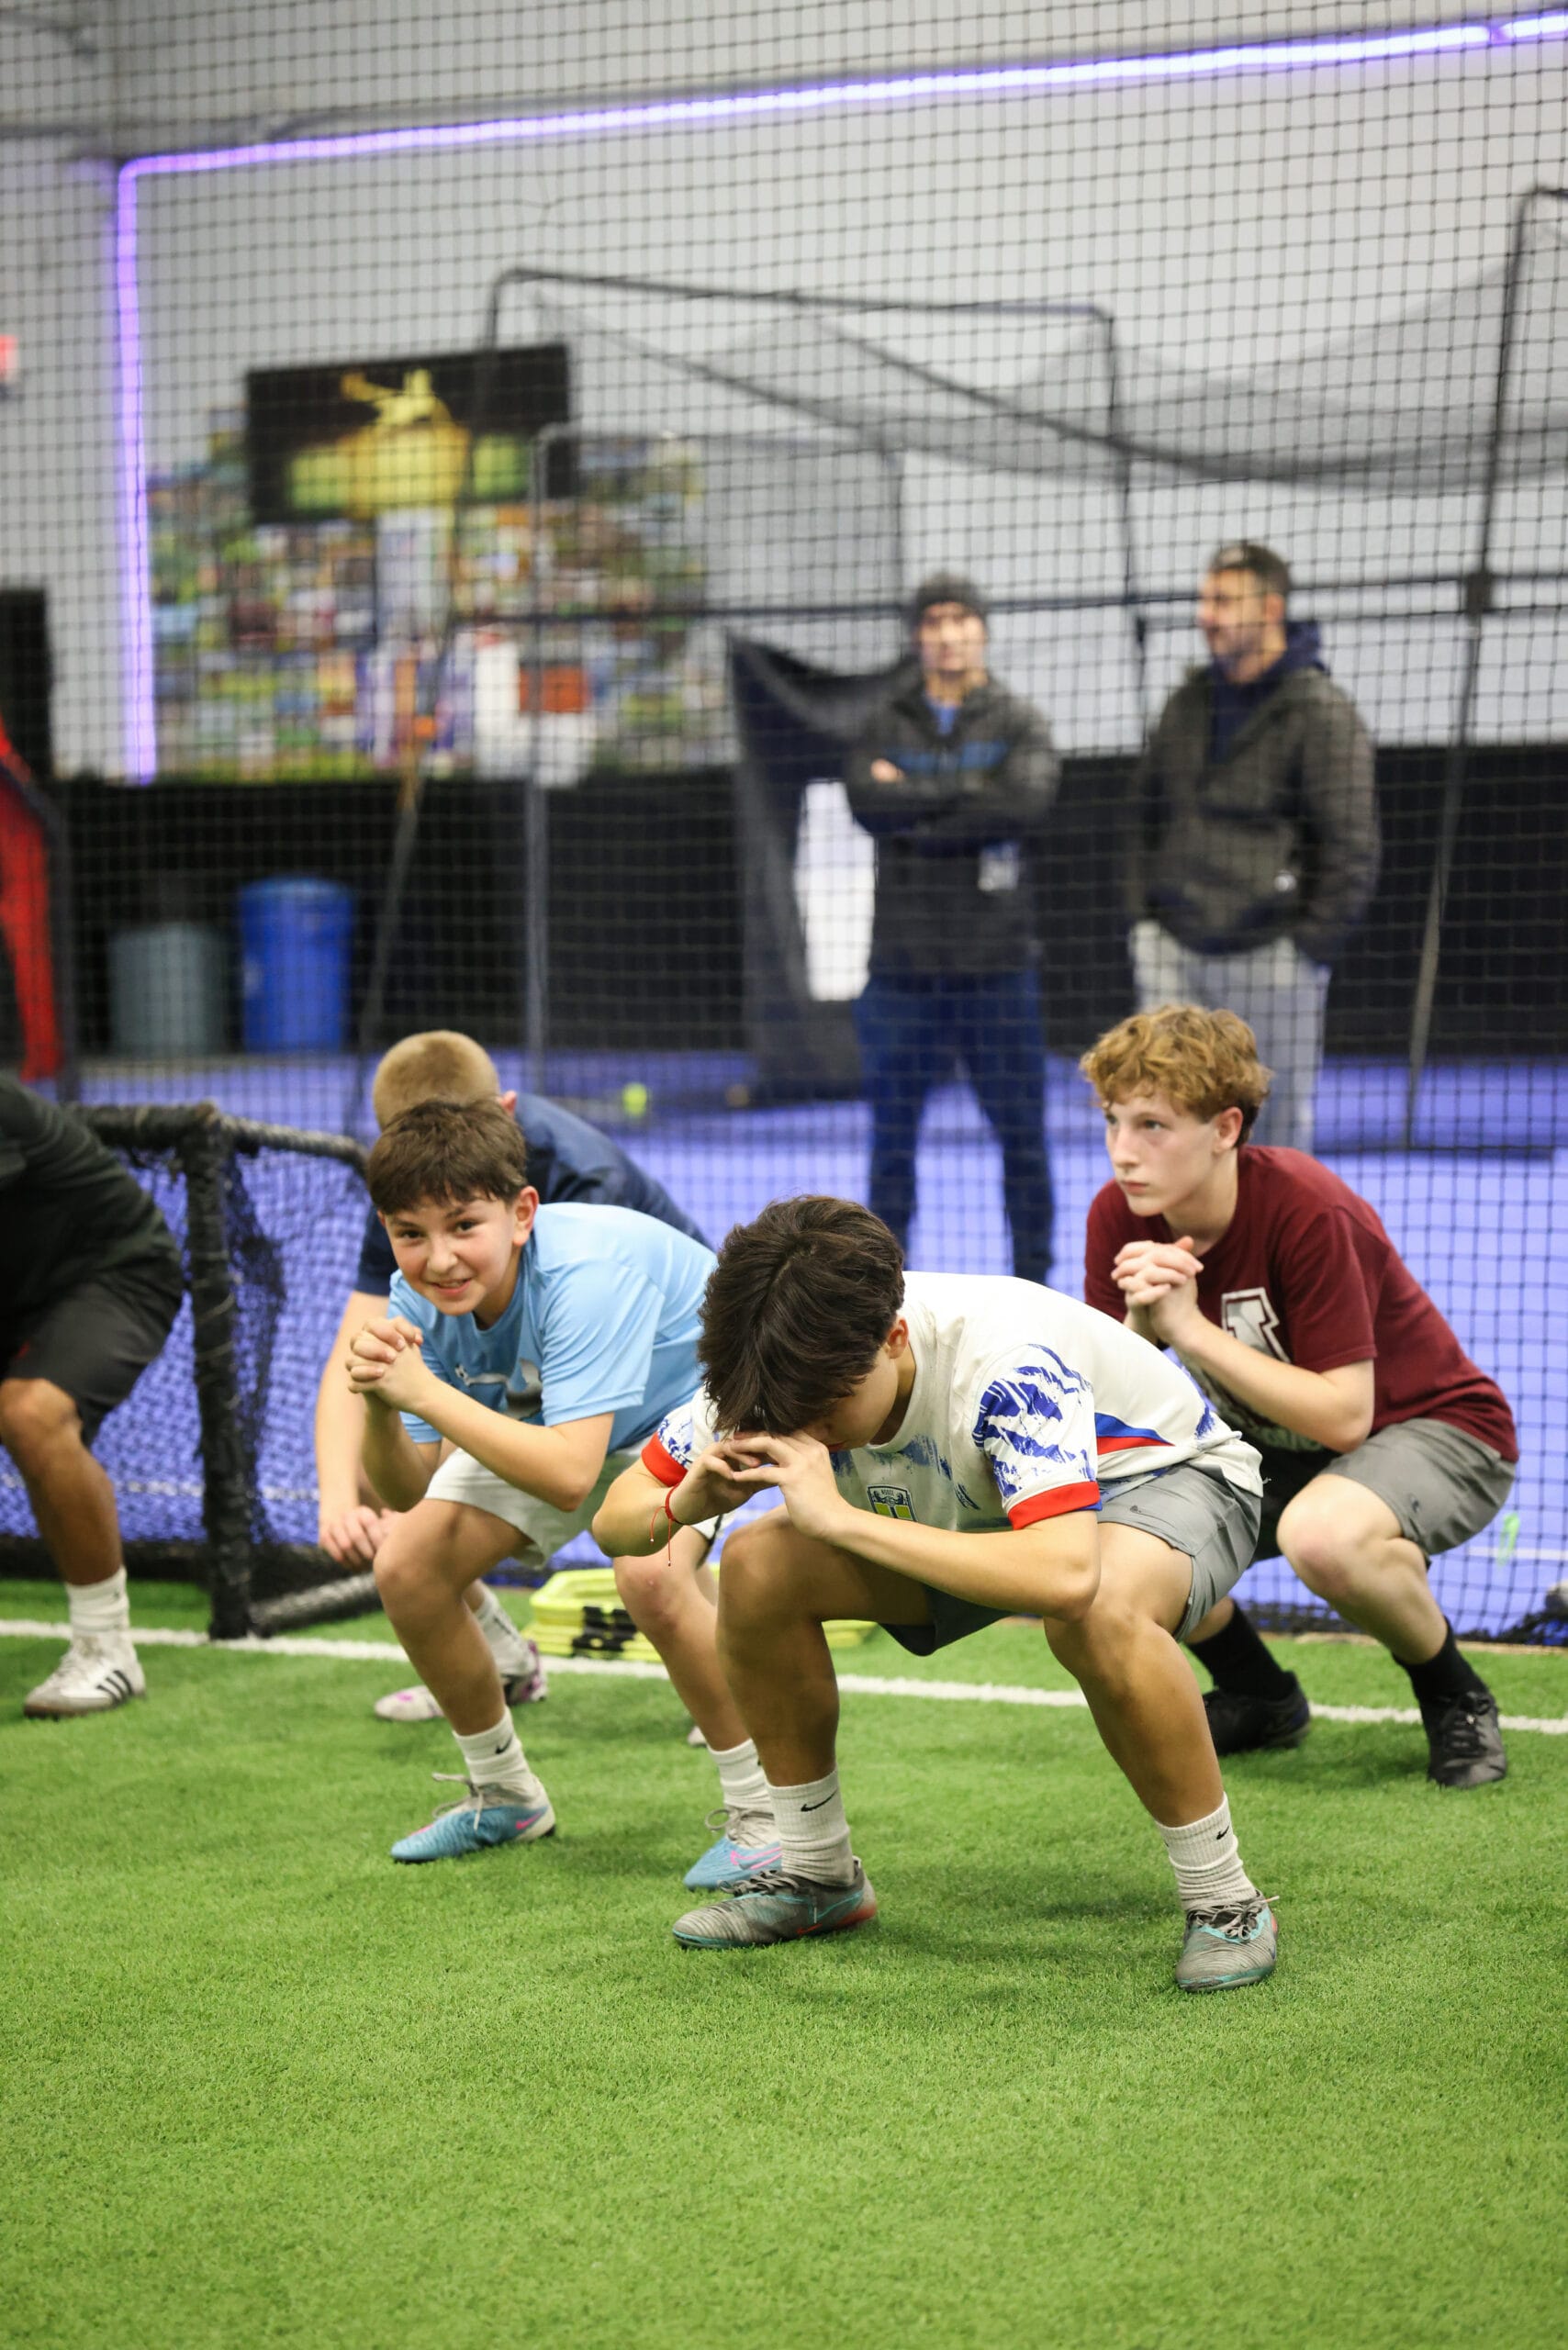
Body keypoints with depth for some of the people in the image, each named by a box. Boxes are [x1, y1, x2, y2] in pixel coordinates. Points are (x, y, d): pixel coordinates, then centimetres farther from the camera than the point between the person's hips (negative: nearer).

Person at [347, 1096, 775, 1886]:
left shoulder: (585, 1273, -40)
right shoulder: (420, 1300, -20)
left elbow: (570, 1478, -47)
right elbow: (409, 1494, -18)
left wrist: (425, 1393, -49)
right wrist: (379, 1408, -39)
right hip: (549, 1418, 7)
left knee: (648, 1571, -34)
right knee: (408, 1566, -8)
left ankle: (760, 1810, -14)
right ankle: (503, 1797, 16)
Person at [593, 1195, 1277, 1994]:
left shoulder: (1006, 1364, -40)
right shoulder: (793, 1366, -21)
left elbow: (1066, 1575, -55)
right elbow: (614, 1515, -11)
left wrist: (839, 1517, -51)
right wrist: (685, 1504, -36)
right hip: (985, 1503, 6)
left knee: (1097, 1613, -41)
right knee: (757, 1568, -14)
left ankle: (1225, 1899, -20)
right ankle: (816, 1871, 6)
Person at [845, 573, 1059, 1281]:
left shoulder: (1018, 723, 6)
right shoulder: (886, 726, 10)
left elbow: (1025, 803, -13)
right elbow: (868, 801, -9)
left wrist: (917, 814, -10)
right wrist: (970, 795, -11)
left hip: (996, 963, -1)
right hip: (904, 964, 1)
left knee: (1022, 1131, 1)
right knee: (893, 1134, 6)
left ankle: (1033, 1276, 12)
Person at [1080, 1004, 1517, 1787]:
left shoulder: (1309, 1212, -28)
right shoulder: (1120, 1216, -11)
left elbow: (1345, 1417, -31)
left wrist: (1192, 1331, -33)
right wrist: (1138, 1325, -30)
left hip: (1439, 1429, -7)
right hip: (1278, 1448, 7)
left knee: (1322, 1533, -39)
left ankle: (1456, 1697, -7)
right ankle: (1259, 1695, 12)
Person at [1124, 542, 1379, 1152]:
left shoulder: (1322, 713, -8)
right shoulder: (1187, 705, 11)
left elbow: (1352, 848, -9)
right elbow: (1146, 813, 23)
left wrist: (1309, 947, -12)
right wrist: (1141, 916, 14)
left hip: (1269, 958, -5)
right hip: (1172, 952, 5)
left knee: (1281, 1120, 5)